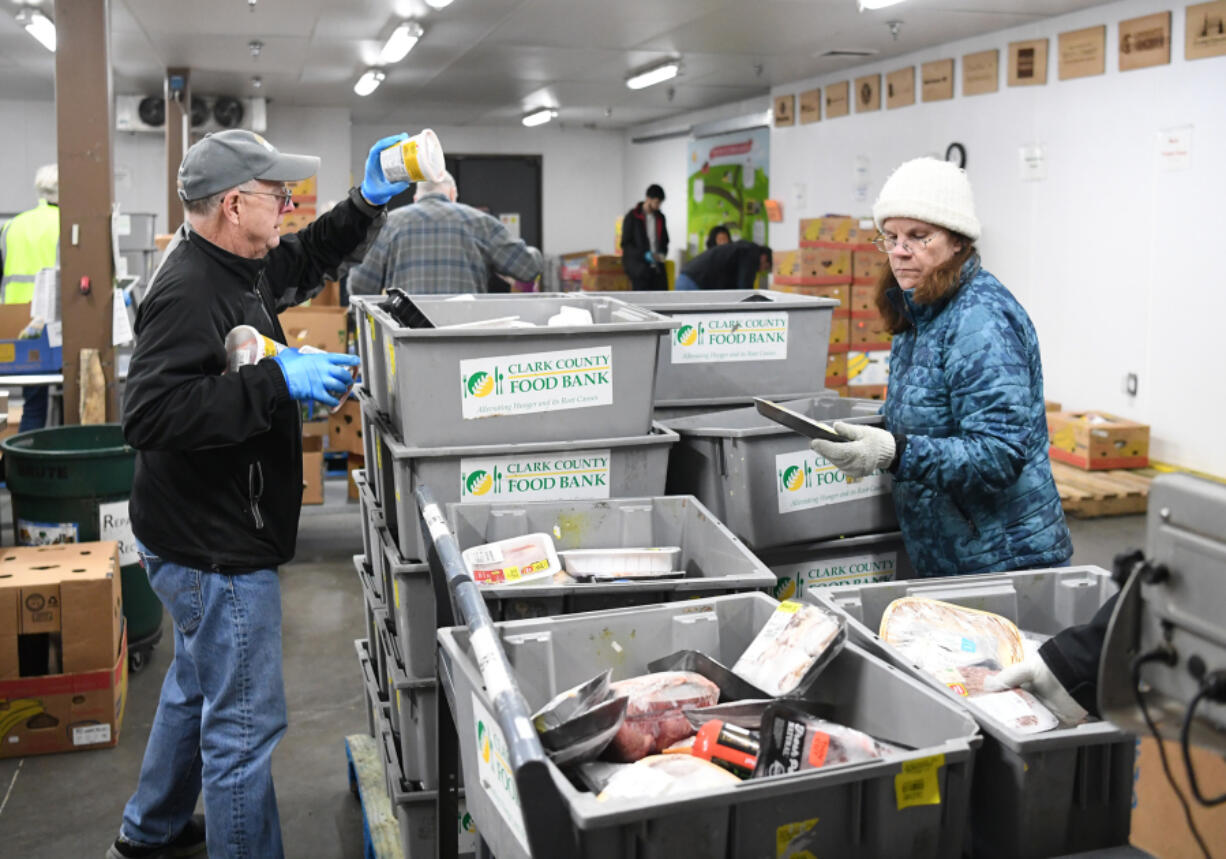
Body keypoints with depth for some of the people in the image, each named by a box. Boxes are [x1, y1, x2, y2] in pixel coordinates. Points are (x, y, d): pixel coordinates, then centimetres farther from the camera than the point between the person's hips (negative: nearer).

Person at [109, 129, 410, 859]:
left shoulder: (238, 267, 6)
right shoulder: (190, 293, -25)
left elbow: (306, 256, 26)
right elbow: (151, 415, -34)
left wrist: (366, 203, 14)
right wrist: (277, 381, -34)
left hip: (214, 539, 11)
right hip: (214, 550, -11)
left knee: (197, 689, 28)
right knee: (246, 723, -1)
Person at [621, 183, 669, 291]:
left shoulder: (660, 217, 10)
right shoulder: (632, 217, -4)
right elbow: (625, 244, -5)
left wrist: (663, 253, -1)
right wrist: (644, 255, -18)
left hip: (657, 266, 5)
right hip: (639, 267, -5)